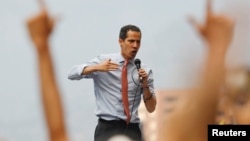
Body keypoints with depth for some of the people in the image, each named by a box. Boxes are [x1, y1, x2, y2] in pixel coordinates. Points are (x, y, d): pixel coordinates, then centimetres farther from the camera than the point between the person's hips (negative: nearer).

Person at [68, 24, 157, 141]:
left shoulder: (145, 71, 7)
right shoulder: (103, 60, 4)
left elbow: (151, 109, 6)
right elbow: (72, 74, -7)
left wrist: (145, 85, -11)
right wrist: (96, 68, -22)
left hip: (132, 129, 2)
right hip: (107, 128, -2)